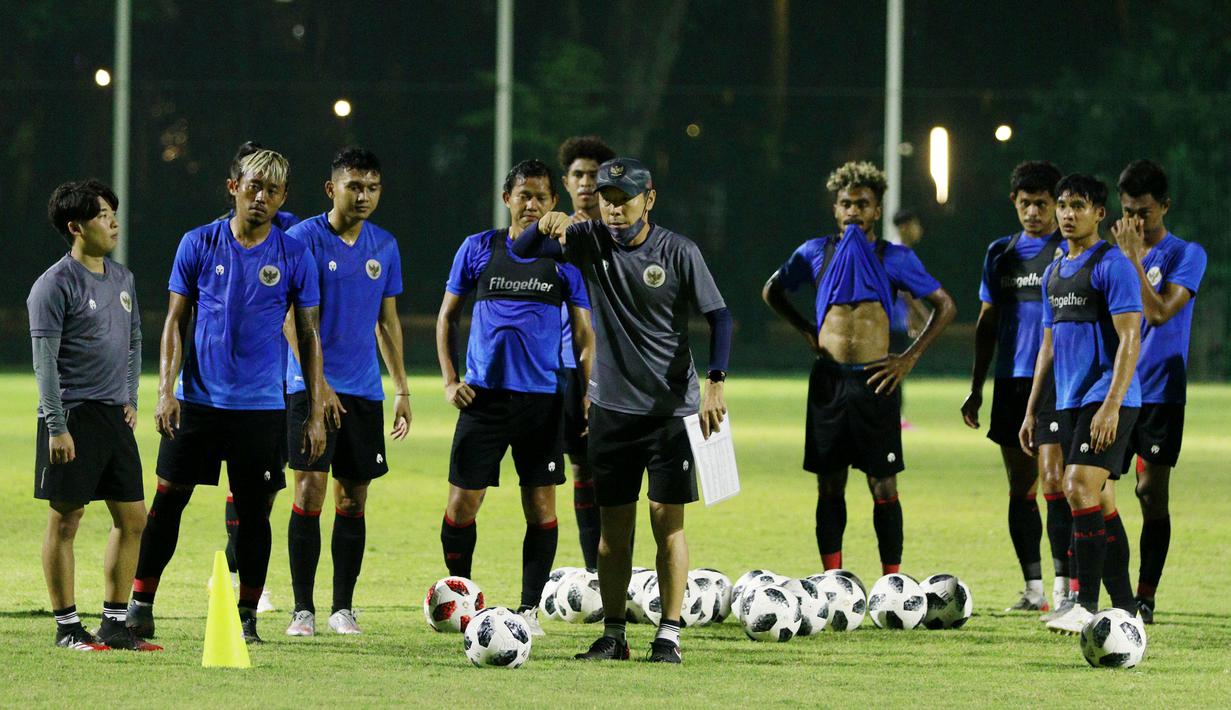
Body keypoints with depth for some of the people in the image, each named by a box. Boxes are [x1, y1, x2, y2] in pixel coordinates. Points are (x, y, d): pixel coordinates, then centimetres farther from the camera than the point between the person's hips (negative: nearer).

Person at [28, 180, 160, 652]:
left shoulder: (122, 279, 13)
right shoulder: (56, 285, -9)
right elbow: (45, 360, -12)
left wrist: (130, 400, 14)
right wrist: (57, 427, -17)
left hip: (113, 417, 7)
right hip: (72, 416, -7)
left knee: (132, 518, 6)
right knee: (66, 519, -2)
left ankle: (115, 625, 14)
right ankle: (67, 627, 3)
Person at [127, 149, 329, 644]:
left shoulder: (295, 256, 1)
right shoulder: (199, 244, 1)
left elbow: (310, 336, 6)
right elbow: (175, 321, 5)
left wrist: (316, 414, 2)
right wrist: (166, 390, -5)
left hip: (262, 406, 0)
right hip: (197, 399, 0)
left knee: (254, 513, 4)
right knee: (168, 500, -1)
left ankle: (246, 617, 14)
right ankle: (139, 609, 5)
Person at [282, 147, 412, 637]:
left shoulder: (385, 247, 10)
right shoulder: (304, 239, -6)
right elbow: (293, 319, -10)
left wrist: (402, 389, 14)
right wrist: (318, 384, -17)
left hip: (364, 390, 5)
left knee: (353, 499, 6)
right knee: (309, 491, -10)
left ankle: (343, 608, 13)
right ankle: (303, 610, -5)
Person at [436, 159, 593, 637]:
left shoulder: (566, 258, 3)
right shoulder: (478, 249, 4)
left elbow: (583, 335, 7)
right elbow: (447, 315, 11)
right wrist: (450, 380, 2)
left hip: (543, 398, 0)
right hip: (483, 395, 0)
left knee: (540, 504, 1)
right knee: (462, 501, -3)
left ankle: (530, 609, 10)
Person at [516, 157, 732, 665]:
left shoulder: (678, 253, -8)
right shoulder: (590, 241, -1)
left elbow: (718, 316, -6)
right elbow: (521, 251, -6)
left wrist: (715, 383, -19)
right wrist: (544, 227, -29)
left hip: (671, 408, -3)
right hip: (611, 407, 3)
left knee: (667, 521, -4)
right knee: (613, 525, 5)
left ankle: (668, 636, -1)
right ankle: (613, 636, 11)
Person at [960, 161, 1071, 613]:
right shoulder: (1001, 253, 14)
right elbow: (987, 322, 19)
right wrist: (976, 388, 17)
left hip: (1054, 381, -6)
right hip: (1010, 383, 6)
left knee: (1053, 482, -13)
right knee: (1020, 488, 7)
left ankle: (1063, 588, -11)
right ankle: (1033, 591, 13)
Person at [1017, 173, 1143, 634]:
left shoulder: (1112, 265, -9)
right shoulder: (1054, 273, 17)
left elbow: (1129, 339, -15)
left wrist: (1112, 405, -23)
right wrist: (1031, 412, 21)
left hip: (1106, 400, -9)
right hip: (1069, 402, 9)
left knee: (1082, 489, -18)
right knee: (1098, 501, 9)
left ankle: (1086, 605, -18)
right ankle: (1124, 608, 13)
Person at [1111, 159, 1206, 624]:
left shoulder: (1186, 255, -3)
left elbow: (1159, 313, -17)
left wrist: (1133, 259, -18)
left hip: (1160, 393, -4)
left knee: (1152, 494, -3)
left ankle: (1145, 599, 2)